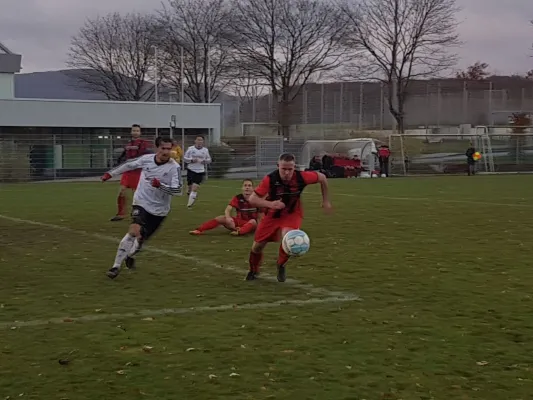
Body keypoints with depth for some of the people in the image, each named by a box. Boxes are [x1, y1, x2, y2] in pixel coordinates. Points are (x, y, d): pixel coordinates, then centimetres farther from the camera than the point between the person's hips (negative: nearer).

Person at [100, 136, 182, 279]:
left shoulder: (174, 167, -16)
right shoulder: (146, 159, -8)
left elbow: (177, 190, -24)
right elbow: (129, 165, 11)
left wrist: (160, 185, -39)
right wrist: (111, 173, 20)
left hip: (159, 209, 1)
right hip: (141, 203, 0)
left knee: (142, 238, 12)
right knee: (134, 231, -23)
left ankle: (130, 255, 46)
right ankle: (116, 266, -16)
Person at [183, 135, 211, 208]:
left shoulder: (205, 150, 5)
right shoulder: (190, 149, -1)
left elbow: (209, 160, 15)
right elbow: (184, 158, 1)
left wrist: (205, 161, -7)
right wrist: (192, 160, -15)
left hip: (200, 171, 0)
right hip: (191, 170, 0)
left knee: (195, 188, -11)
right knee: (189, 186, 4)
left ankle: (189, 204, -7)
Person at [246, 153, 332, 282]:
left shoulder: (301, 177, -26)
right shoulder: (270, 179, -28)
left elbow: (322, 177, -6)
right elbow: (252, 199, -25)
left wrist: (326, 200, 0)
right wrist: (270, 204, -41)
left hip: (292, 214, -1)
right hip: (272, 215, 1)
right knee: (257, 246, 7)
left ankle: (281, 267, -1)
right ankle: (253, 271, 41)